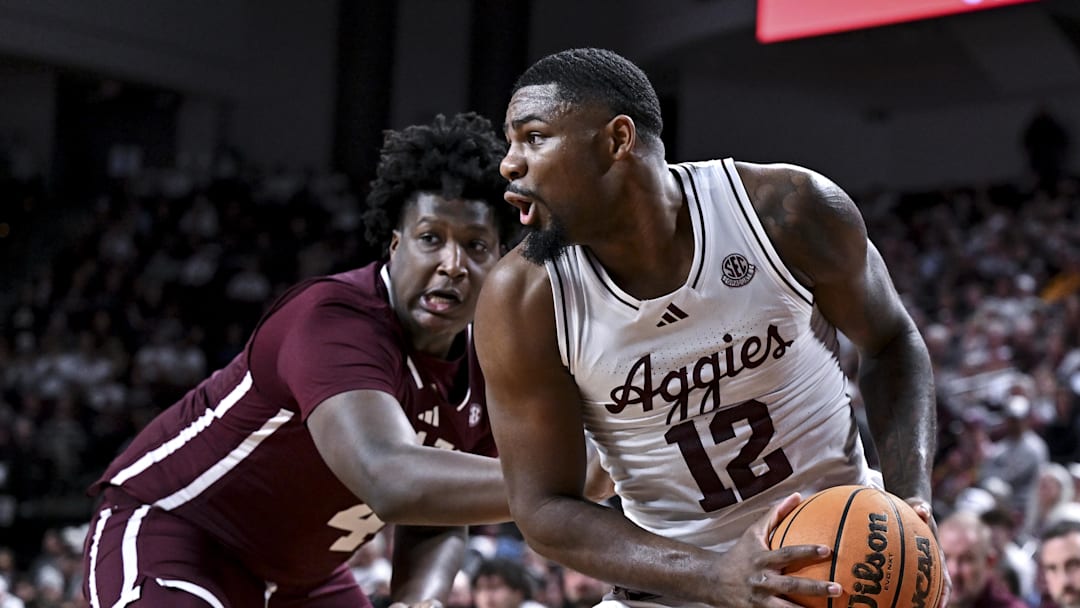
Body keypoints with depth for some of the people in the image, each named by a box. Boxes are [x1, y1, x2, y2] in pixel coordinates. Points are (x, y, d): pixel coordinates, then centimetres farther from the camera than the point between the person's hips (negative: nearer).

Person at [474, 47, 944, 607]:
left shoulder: (790, 210, -17)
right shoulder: (520, 299, -16)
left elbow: (890, 344, 0)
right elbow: (543, 507, -13)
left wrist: (910, 502, -15)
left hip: (845, 555, 0)